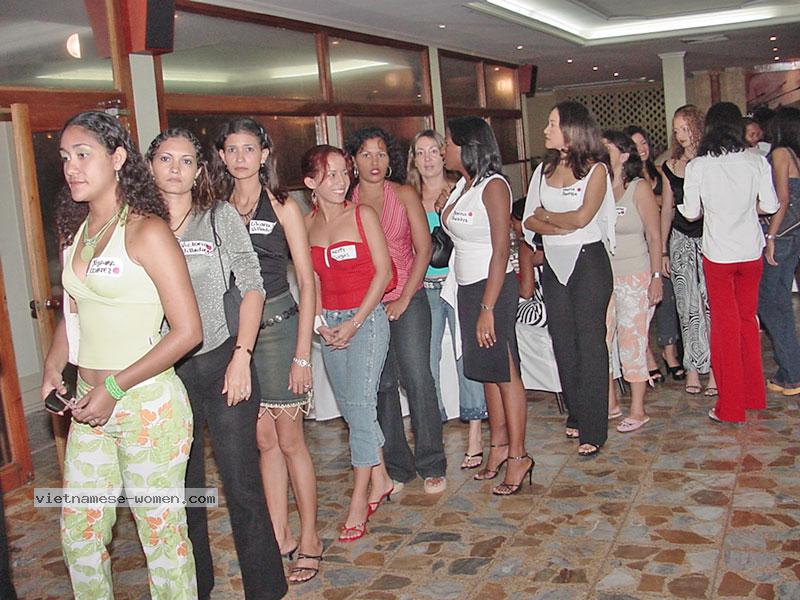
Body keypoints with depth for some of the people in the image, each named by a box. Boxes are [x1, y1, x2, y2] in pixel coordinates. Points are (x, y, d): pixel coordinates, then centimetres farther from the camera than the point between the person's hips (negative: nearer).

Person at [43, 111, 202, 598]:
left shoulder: (146, 230, -13)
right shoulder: (76, 230, 9)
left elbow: (187, 331, -16)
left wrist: (115, 387, -17)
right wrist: (53, 368, 6)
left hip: (148, 404, -7)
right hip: (91, 405, 7)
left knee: (162, 531, 6)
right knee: (79, 533, 17)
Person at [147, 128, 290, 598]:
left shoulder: (220, 217, 0)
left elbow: (252, 287, -2)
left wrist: (241, 356, -10)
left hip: (221, 363, -3)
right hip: (164, 372, 3)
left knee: (241, 484, 0)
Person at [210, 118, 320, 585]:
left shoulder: (282, 206, -1)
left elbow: (307, 280, -4)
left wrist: (302, 353, -10)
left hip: (276, 322, -4)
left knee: (289, 440, 1)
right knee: (263, 440, 10)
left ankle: (309, 540, 15)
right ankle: (280, 537, 22)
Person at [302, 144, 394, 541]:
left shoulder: (363, 216, -6)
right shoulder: (306, 224, 5)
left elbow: (383, 271, -7)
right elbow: (311, 278, 12)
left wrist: (354, 323, -12)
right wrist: (319, 321, -3)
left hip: (366, 317, -5)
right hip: (329, 321, 5)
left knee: (359, 406, -8)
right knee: (350, 407, 11)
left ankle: (359, 500, 2)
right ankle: (380, 480, 28)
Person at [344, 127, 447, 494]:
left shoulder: (404, 195, 1)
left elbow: (423, 249, -2)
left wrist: (404, 300, -9)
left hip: (407, 302, -1)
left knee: (417, 380, -4)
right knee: (380, 385, 6)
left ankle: (431, 465, 9)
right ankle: (396, 467, 19)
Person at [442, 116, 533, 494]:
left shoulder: (493, 186, -13)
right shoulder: (461, 186, 13)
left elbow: (501, 251, -18)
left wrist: (488, 308, -21)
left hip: (493, 287, -8)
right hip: (467, 289, 8)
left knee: (504, 372, -3)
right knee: (486, 371, 13)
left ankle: (518, 456, 5)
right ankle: (499, 445, 23)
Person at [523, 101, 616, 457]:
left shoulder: (596, 169, -5)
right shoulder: (544, 170, 10)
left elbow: (582, 217, -17)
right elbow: (529, 220, 4)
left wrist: (546, 215, -3)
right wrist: (561, 227, -13)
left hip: (588, 262, -6)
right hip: (554, 264, 6)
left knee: (590, 341, -4)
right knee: (563, 342, 10)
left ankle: (594, 429, 1)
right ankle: (576, 414, 23)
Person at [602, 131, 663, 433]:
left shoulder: (640, 188, -4)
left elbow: (654, 237, -4)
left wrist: (656, 277, -10)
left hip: (635, 277, -4)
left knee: (632, 342, -1)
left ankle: (638, 411, 10)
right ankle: (610, 402, 21)